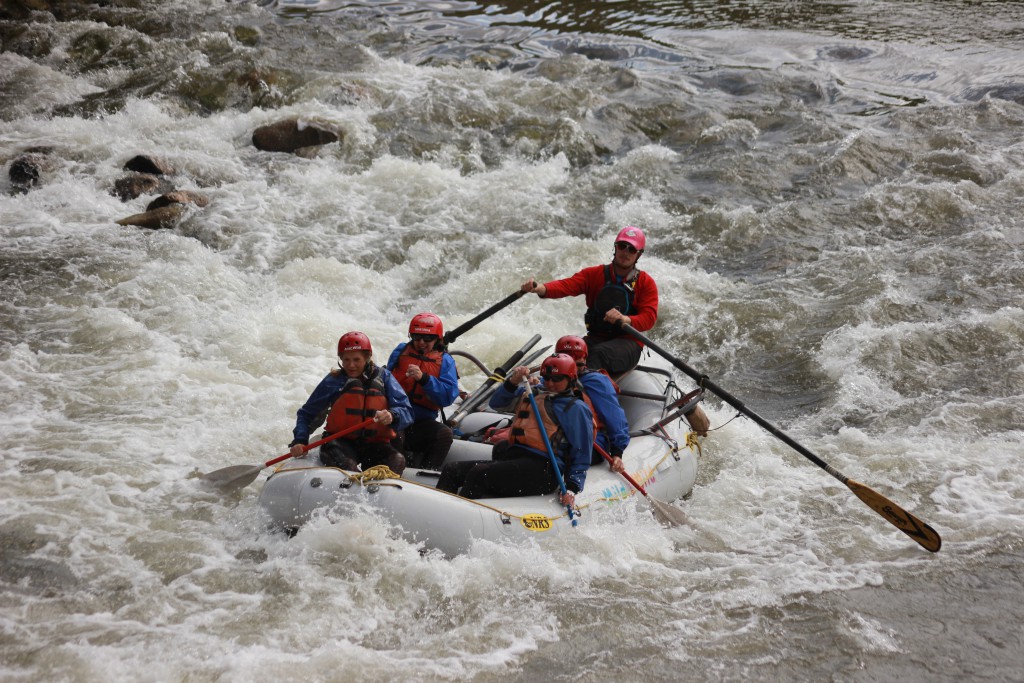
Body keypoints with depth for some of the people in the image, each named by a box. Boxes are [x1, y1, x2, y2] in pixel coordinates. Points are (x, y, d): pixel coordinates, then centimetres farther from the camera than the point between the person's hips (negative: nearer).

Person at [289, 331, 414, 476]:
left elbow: (406, 412, -1)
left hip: (375, 444, 1)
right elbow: (306, 414, 13)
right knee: (346, 465, -36)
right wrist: (299, 441, -5)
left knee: (397, 461, -30)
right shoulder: (333, 381, 8)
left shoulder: (382, 377, 8)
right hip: (341, 443, -1)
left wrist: (392, 416, -25)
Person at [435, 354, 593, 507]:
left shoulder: (576, 408, 7)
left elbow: (581, 456, 2)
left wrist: (571, 488, -11)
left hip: (542, 469, -7)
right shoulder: (533, 395, 26)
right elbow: (496, 403, 24)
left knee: (478, 473, -29)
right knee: (451, 470, -8)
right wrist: (513, 382, 6)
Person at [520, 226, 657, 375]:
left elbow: (649, 318, -7)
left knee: (599, 353, -36)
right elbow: (566, 285, -8)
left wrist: (625, 320, -29)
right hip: (596, 339, 3)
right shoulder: (594, 274, 9)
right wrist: (540, 288, -31)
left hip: (628, 342, -3)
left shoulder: (646, 283, 5)